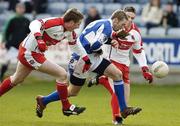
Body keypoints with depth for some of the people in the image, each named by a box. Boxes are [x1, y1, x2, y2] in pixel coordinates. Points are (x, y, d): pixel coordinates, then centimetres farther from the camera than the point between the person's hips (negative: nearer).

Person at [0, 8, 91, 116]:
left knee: (16, 79, 28)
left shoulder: (70, 32, -1)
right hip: (30, 53, -10)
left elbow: (75, 44, 17)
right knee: (62, 74, -10)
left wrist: (86, 58, 14)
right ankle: (66, 107, 3)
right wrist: (38, 37, -54)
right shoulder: (55, 23, -27)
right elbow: (35, 24, -38)